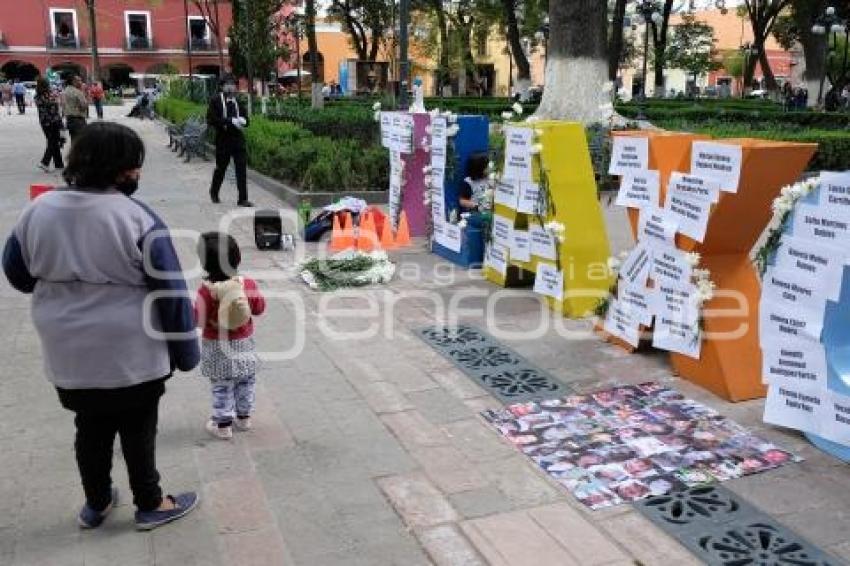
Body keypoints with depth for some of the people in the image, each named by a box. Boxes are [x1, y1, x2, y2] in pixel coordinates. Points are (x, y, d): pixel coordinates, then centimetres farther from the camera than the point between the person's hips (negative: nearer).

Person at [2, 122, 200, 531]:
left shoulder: (38, 210, -3)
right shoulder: (136, 217, -18)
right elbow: (172, 291, -14)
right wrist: (185, 350, -4)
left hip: (67, 353, 5)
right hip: (132, 352, -4)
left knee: (90, 428, 21)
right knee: (137, 430, 13)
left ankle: (96, 504, 38)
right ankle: (150, 505, 30)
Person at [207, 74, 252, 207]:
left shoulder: (238, 101, 13)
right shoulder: (215, 100, -1)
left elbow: (245, 119, 20)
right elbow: (211, 120, -12)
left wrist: (242, 121, -5)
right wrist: (230, 121, -19)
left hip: (238, 138, 3)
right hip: (223, 139, -3)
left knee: (242, 168, -5)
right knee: (221, 167, 10)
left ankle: (243, 199, -3)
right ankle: (214, 192, 34)